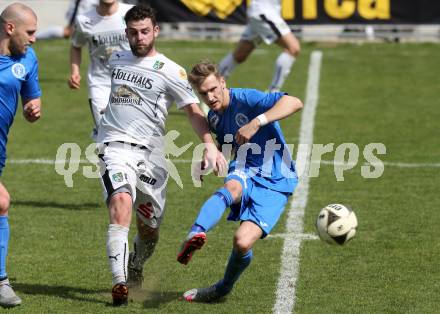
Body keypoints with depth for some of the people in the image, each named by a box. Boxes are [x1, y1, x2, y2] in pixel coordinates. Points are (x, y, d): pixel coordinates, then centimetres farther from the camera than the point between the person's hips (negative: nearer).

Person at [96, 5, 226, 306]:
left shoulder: (170, 71, -3)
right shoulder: (116, 59, 11)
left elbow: (193, 111, -10)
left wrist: (210, 145, -25)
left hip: (151, 153, 0)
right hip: (116, 146, 1)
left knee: (149, 229, 8)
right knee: (122, 203, -28)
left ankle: (135, 271, 41)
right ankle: (119, 283, -32)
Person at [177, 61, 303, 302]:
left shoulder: (246, 99, -14)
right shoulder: (214, 117, 10)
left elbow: (294, 103, -27)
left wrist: (256, 123, -35)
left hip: (275, 182, -5)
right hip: (245, 173, 5)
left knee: (243, 242, -21)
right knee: (232, 187, -36)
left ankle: (223, 289, 11)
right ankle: (195, 236, -63)